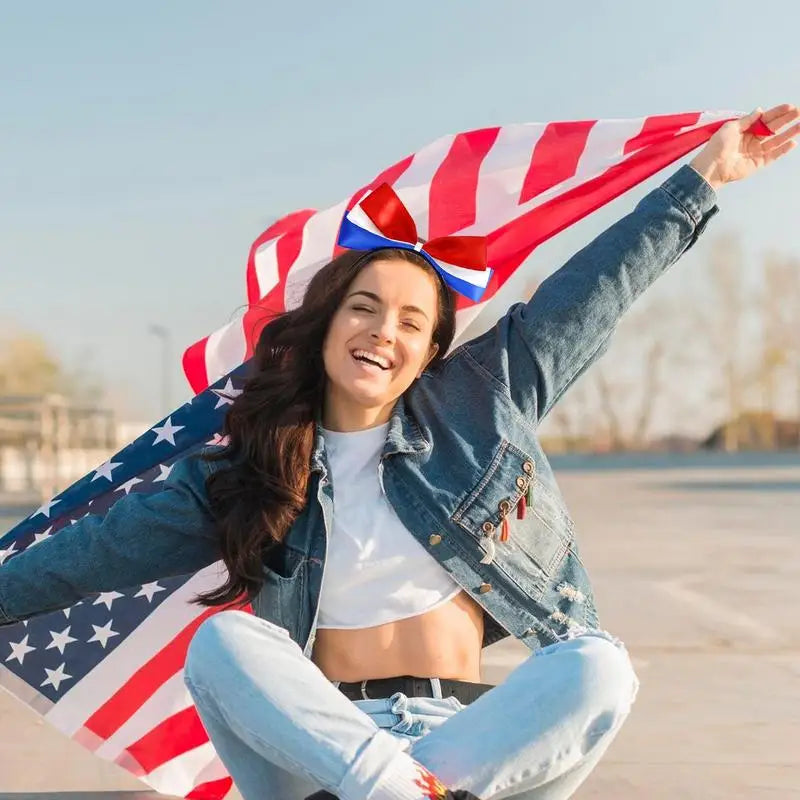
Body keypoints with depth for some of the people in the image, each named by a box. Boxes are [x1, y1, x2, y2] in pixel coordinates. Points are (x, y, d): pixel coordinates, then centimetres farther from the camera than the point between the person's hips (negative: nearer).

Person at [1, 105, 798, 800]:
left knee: (601, 666, -26)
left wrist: (703, 176, 10)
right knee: (220, 640, -26)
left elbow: (587, 294, 7)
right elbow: (113, 543, 5)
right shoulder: (244, 472, 5)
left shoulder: (476, 404, 6)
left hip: (473, 727, 1)